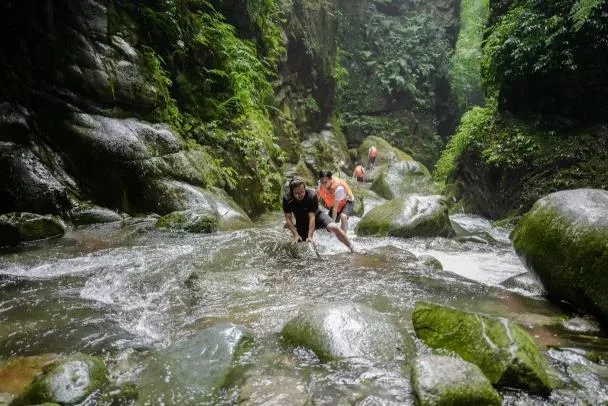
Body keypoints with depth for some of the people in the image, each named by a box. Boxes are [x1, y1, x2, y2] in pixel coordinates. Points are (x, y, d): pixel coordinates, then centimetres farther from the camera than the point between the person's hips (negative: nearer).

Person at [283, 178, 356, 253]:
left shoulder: (311, 195, -31)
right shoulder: (287, 199, -24)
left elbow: (312, 217, -30)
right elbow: (288, 219, -17)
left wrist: (310, 236, -33)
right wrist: (296, 235, -25)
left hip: (316, 215, -3)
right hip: (302, 222, 3)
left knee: (334, 227, -24)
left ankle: (352, 248, -12)